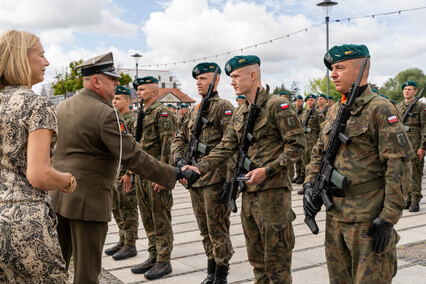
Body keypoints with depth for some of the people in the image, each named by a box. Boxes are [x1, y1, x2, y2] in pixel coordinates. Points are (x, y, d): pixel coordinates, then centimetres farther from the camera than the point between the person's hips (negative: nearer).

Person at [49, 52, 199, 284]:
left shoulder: (61, 107, 8)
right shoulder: (106, 114, -17)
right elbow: (134, 157, -20)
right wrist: (175, 174, -15)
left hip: (57, 193, 8)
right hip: (87, 199, -8)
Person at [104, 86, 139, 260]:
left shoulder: (133, 121, -12)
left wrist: (129, 173, -20)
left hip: (126, 174, -9)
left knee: (128, 211, -1)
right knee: (117, 210, 15)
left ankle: (130, 245, 9)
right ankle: (122, 241, 26)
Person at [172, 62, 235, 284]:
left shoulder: (224, 107, -7)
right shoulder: (194, 111, 16)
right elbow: (180, 138, 21)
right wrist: (179, 158, 3)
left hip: (215, 179, -8)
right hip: (195, 180, 8)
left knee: (217, 231, 0)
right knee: (205, 231, 16)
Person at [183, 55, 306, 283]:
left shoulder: (277, 106, -10)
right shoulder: (239, 114, 13)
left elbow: (297, 145, -13)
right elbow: (225, 148, 9)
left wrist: (267, 170, -19)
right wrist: (199, 168, -5)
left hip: (272, 191, -7)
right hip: (249, 191, 8)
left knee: (276, 258, 2)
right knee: (256, 256, 17)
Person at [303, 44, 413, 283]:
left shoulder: (381, 109, -12)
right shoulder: (335, 111, 13)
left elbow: (398, 163, -16)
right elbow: (319, 153, 19)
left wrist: (389, 217, -19)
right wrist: (310, 185, 3)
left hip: (368, 219, -7)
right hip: (335, 215, 8)